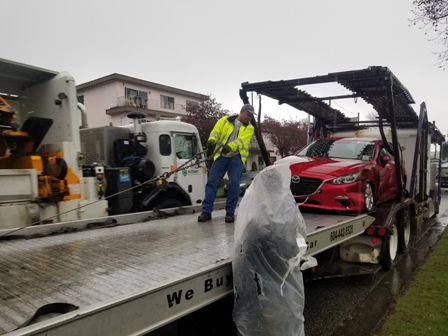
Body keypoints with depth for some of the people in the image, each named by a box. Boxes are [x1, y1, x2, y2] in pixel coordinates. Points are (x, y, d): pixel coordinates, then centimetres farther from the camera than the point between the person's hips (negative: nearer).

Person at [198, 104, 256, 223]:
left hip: (236, 158, 0)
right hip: (221, 156, 0)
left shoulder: (249, 128, 9)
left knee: (234, 184, -9)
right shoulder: (225, 120, 10)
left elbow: (242, 140, -9)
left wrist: (230, 146, -29)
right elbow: (215, 131, 1)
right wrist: (212, 140, -23)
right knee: (212, 181, -4)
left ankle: (230, 212, 5)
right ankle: (206, 211, 2)